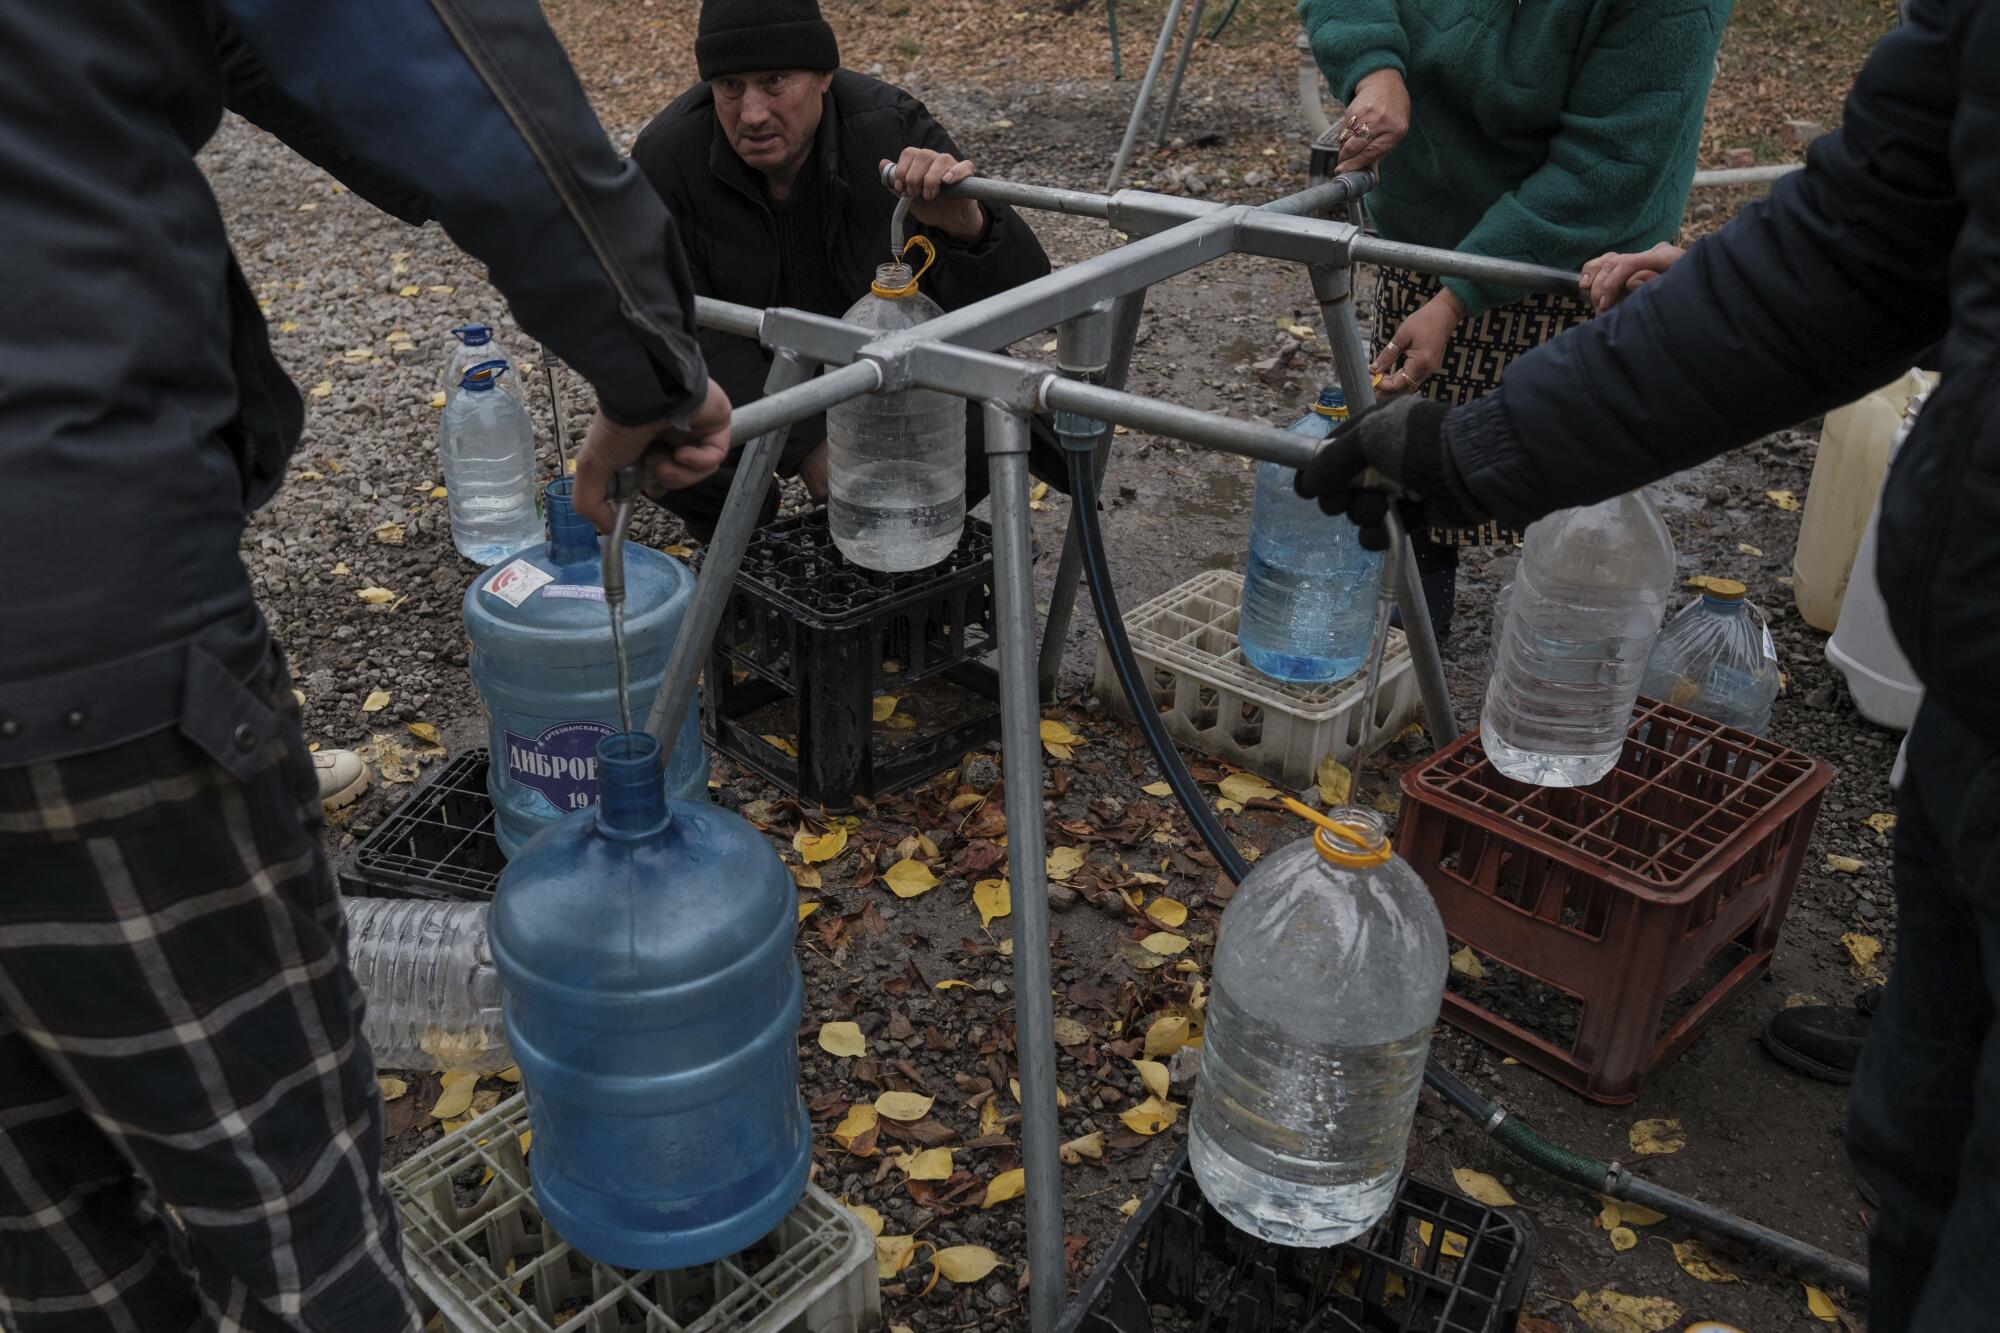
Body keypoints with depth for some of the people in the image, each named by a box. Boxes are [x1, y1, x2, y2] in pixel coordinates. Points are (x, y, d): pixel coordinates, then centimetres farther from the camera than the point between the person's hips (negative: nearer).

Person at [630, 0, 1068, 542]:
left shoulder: (892, 128, -24)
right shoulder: (666, 154, -22)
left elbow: (1018, 300, -27)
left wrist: (968, 226, -51)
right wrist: (805, 441, -31)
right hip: (745, 379, 0)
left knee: (992, 425, -25)